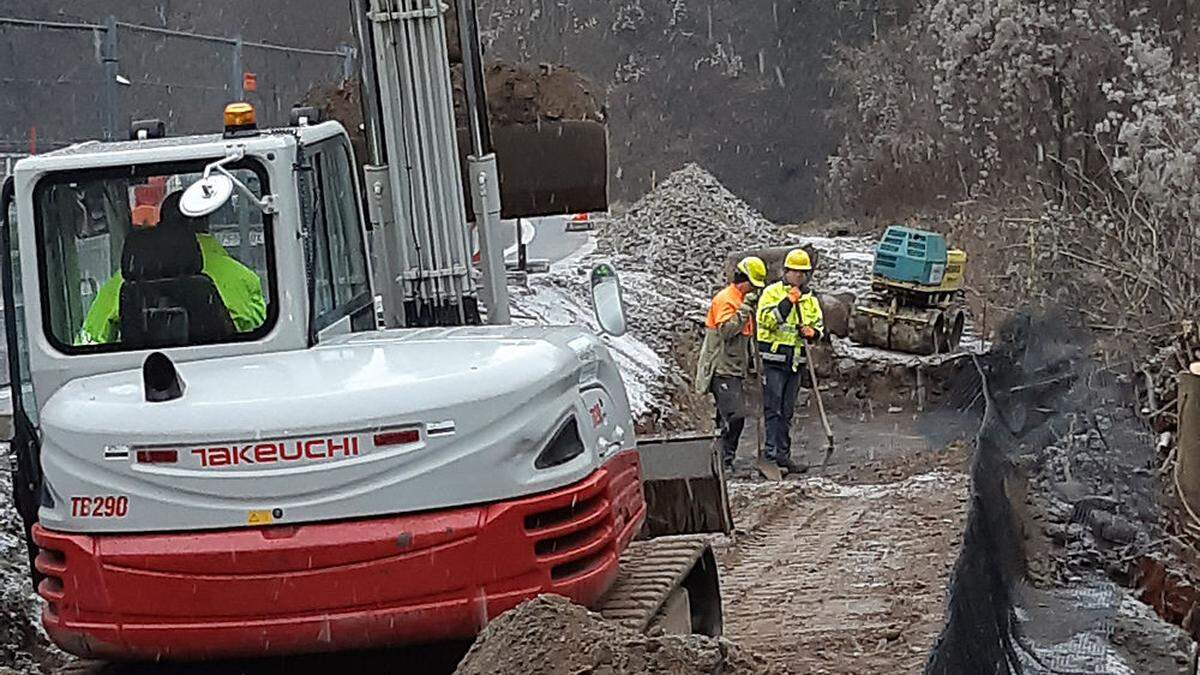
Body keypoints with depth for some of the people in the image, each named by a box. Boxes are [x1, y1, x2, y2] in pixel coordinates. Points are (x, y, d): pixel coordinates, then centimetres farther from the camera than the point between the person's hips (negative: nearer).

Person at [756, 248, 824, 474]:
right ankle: (773, 453, -12)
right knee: (773, 409, -9)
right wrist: (788, 302, -21)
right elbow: (766, 321, -18)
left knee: (787, 412, 10)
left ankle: (783, 455, 13)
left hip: (796, 362, 6)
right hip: (773, 360, -6)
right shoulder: (772, 292, -4)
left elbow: (820, 327, 21)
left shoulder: (810, 300, 14)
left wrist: (813, 333, -2)